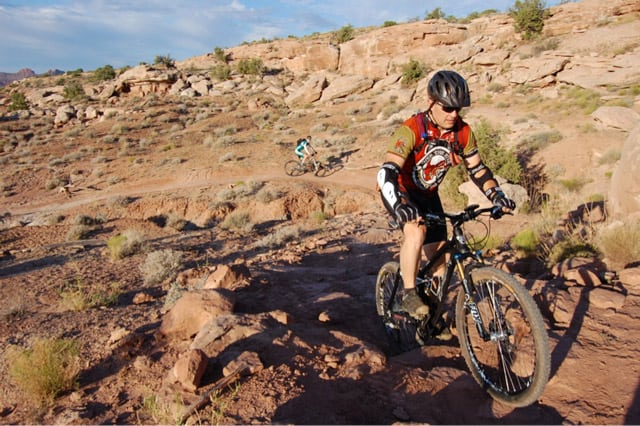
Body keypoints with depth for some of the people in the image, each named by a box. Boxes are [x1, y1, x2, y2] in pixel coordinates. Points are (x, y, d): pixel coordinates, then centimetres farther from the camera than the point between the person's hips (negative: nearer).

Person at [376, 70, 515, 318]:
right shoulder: (411, 130, -29)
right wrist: (400, 206, -55)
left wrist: (497, 196, -17)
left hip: (428, 193, 6)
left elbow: (477, 169, -2)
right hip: (400, 191, -5)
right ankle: (409, 294, -16)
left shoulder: (463, 132, -12)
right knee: (416, 231, -33)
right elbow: (387, 173, -39)